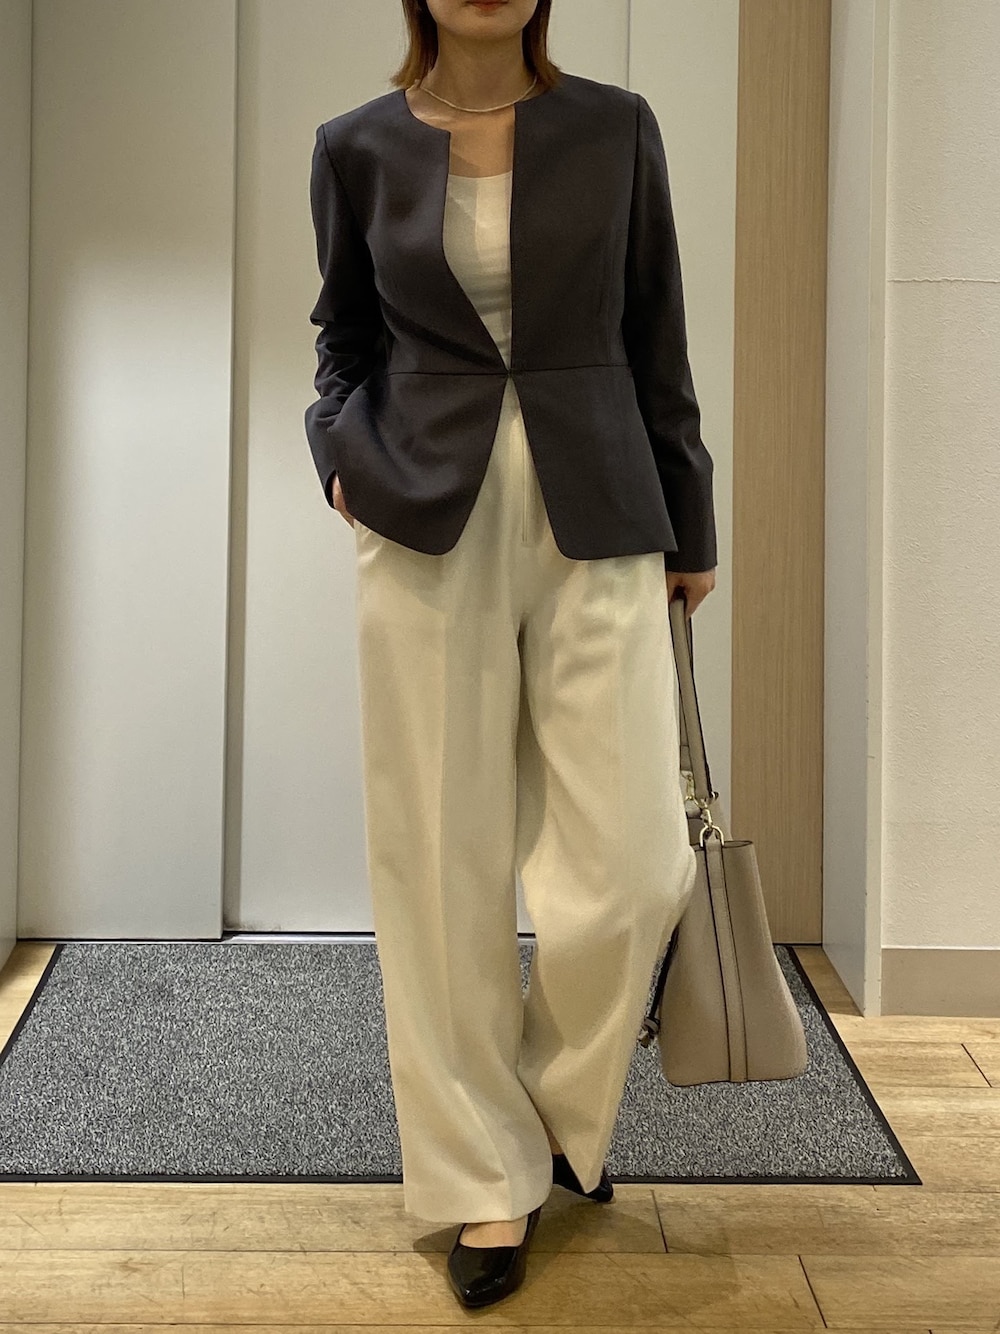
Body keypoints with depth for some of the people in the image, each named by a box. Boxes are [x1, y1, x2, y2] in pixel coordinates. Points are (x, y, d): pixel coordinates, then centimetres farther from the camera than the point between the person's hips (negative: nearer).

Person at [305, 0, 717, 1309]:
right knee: (443, 864, 2)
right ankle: (488, 1175, 21)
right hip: (427, 528, 0)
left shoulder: (615, 128, 4)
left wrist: (690, 523, 11)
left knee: (628, 870, -4)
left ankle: (563, 1110, 28)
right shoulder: (357, 148, 5)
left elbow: (655, 340, 9)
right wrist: (342, 448, -3)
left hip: (594, 526, 0)